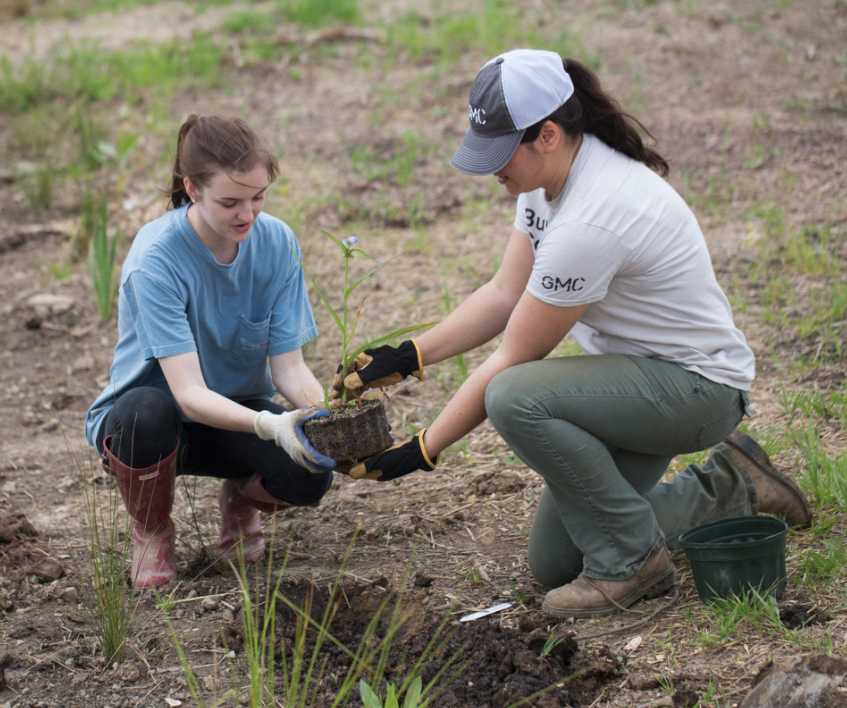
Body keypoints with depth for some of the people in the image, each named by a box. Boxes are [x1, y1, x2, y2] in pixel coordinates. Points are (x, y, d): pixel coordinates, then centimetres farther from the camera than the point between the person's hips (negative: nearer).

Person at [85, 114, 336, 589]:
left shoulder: (278, 243, -11)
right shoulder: (155, 260, -26)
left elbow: (289, 365, -11)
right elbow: (190, 393, -33)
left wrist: (328, 415, -33)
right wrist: (269, 425, -50)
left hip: (239, 413, 3)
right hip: (164, 416, -3)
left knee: (310, 475, -29)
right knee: (146, 410, -40)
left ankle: (242, 499, 10)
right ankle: (153, 534, -6)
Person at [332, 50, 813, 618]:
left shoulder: (590, 220, -32)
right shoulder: (552, 170, -4)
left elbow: (515, 358, -25)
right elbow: (506, 293, 5)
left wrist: (421, 452, -17)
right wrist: (406, 357, -4)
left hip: (698, 386, -9)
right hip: (639, 375, 10)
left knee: (515, 398, -32)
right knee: (553, 563, 9)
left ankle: (634, 560, -13)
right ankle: (728, 490, 22)